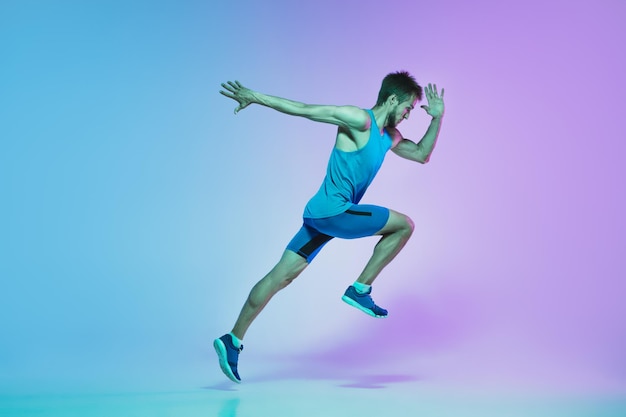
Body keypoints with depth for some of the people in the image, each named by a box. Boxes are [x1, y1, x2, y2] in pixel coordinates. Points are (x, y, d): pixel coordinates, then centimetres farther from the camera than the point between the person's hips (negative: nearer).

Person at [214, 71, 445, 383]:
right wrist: (255, 97, -14)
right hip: (333, 210, -9)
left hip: (322, 215, 9)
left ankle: (233, 340, 9)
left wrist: (437, 118, 17)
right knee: (404, 225, 0)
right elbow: (305, 109, -13)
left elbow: (421, 154, 29)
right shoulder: (359, 120, -11)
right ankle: (360, 290, 3)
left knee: (282, 276, 6)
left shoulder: (389, 136, 18)